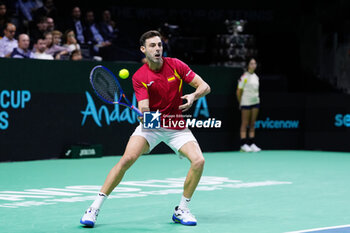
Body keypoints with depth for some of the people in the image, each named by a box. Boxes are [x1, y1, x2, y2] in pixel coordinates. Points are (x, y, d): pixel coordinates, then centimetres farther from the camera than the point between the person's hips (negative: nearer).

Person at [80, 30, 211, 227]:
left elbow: (205, 87, -5)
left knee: (198, 161, -19)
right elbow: (144, 108, -18)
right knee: (127, 159, -21)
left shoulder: (176, 65, -6)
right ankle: (95, 207, -12)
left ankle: (182, 210, 0)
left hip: (176, 126, 2)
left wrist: (193, 96, -25)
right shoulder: (140, 77, -10)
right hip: (151, 125, -2)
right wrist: (144, 112, -42)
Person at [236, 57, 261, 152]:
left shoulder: (256, 77, 12)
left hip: (255, 102, 6)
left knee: (252, 124, 6)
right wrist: (240, 103, -3)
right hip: (246, 103, -6)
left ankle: (252, 144, 8)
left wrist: (256, 98, 13)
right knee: (245, 123, -4)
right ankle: (243, 145, -3)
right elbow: (239, 91, -6)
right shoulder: (244, 77, -8)